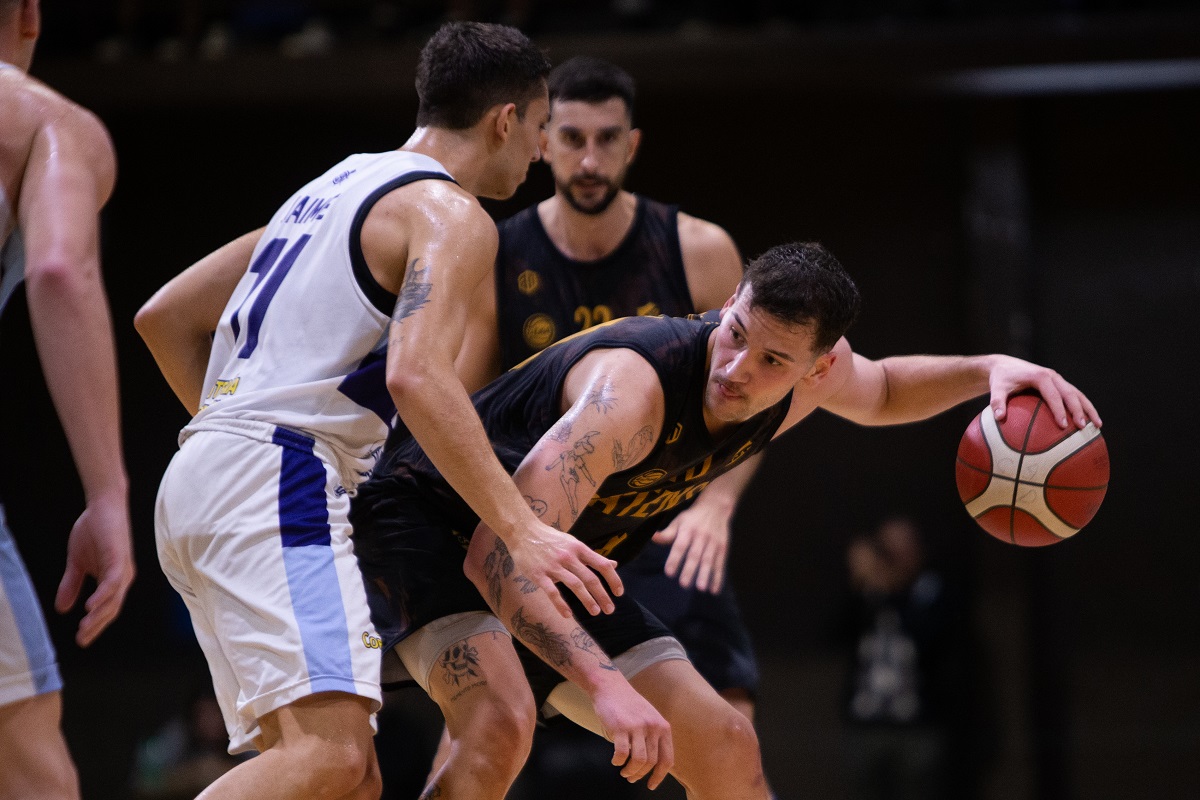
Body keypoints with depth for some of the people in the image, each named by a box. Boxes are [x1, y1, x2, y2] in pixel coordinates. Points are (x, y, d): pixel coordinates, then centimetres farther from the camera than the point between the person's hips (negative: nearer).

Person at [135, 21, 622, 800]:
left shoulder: (337, 188, 24)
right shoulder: (449, 213, -3)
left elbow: (165, 317, 26)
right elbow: (417, 375, -22)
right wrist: (522, 529, -26)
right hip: (280, 481, -10)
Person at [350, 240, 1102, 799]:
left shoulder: (813, 373, -13)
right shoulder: (633, 385, -38)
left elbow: (881, 391, 16)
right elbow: (499, 554, -46)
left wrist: (987, 370, -5)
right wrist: (603, 684, -58)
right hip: (427, 519, -8)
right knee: (502, 724, -35)